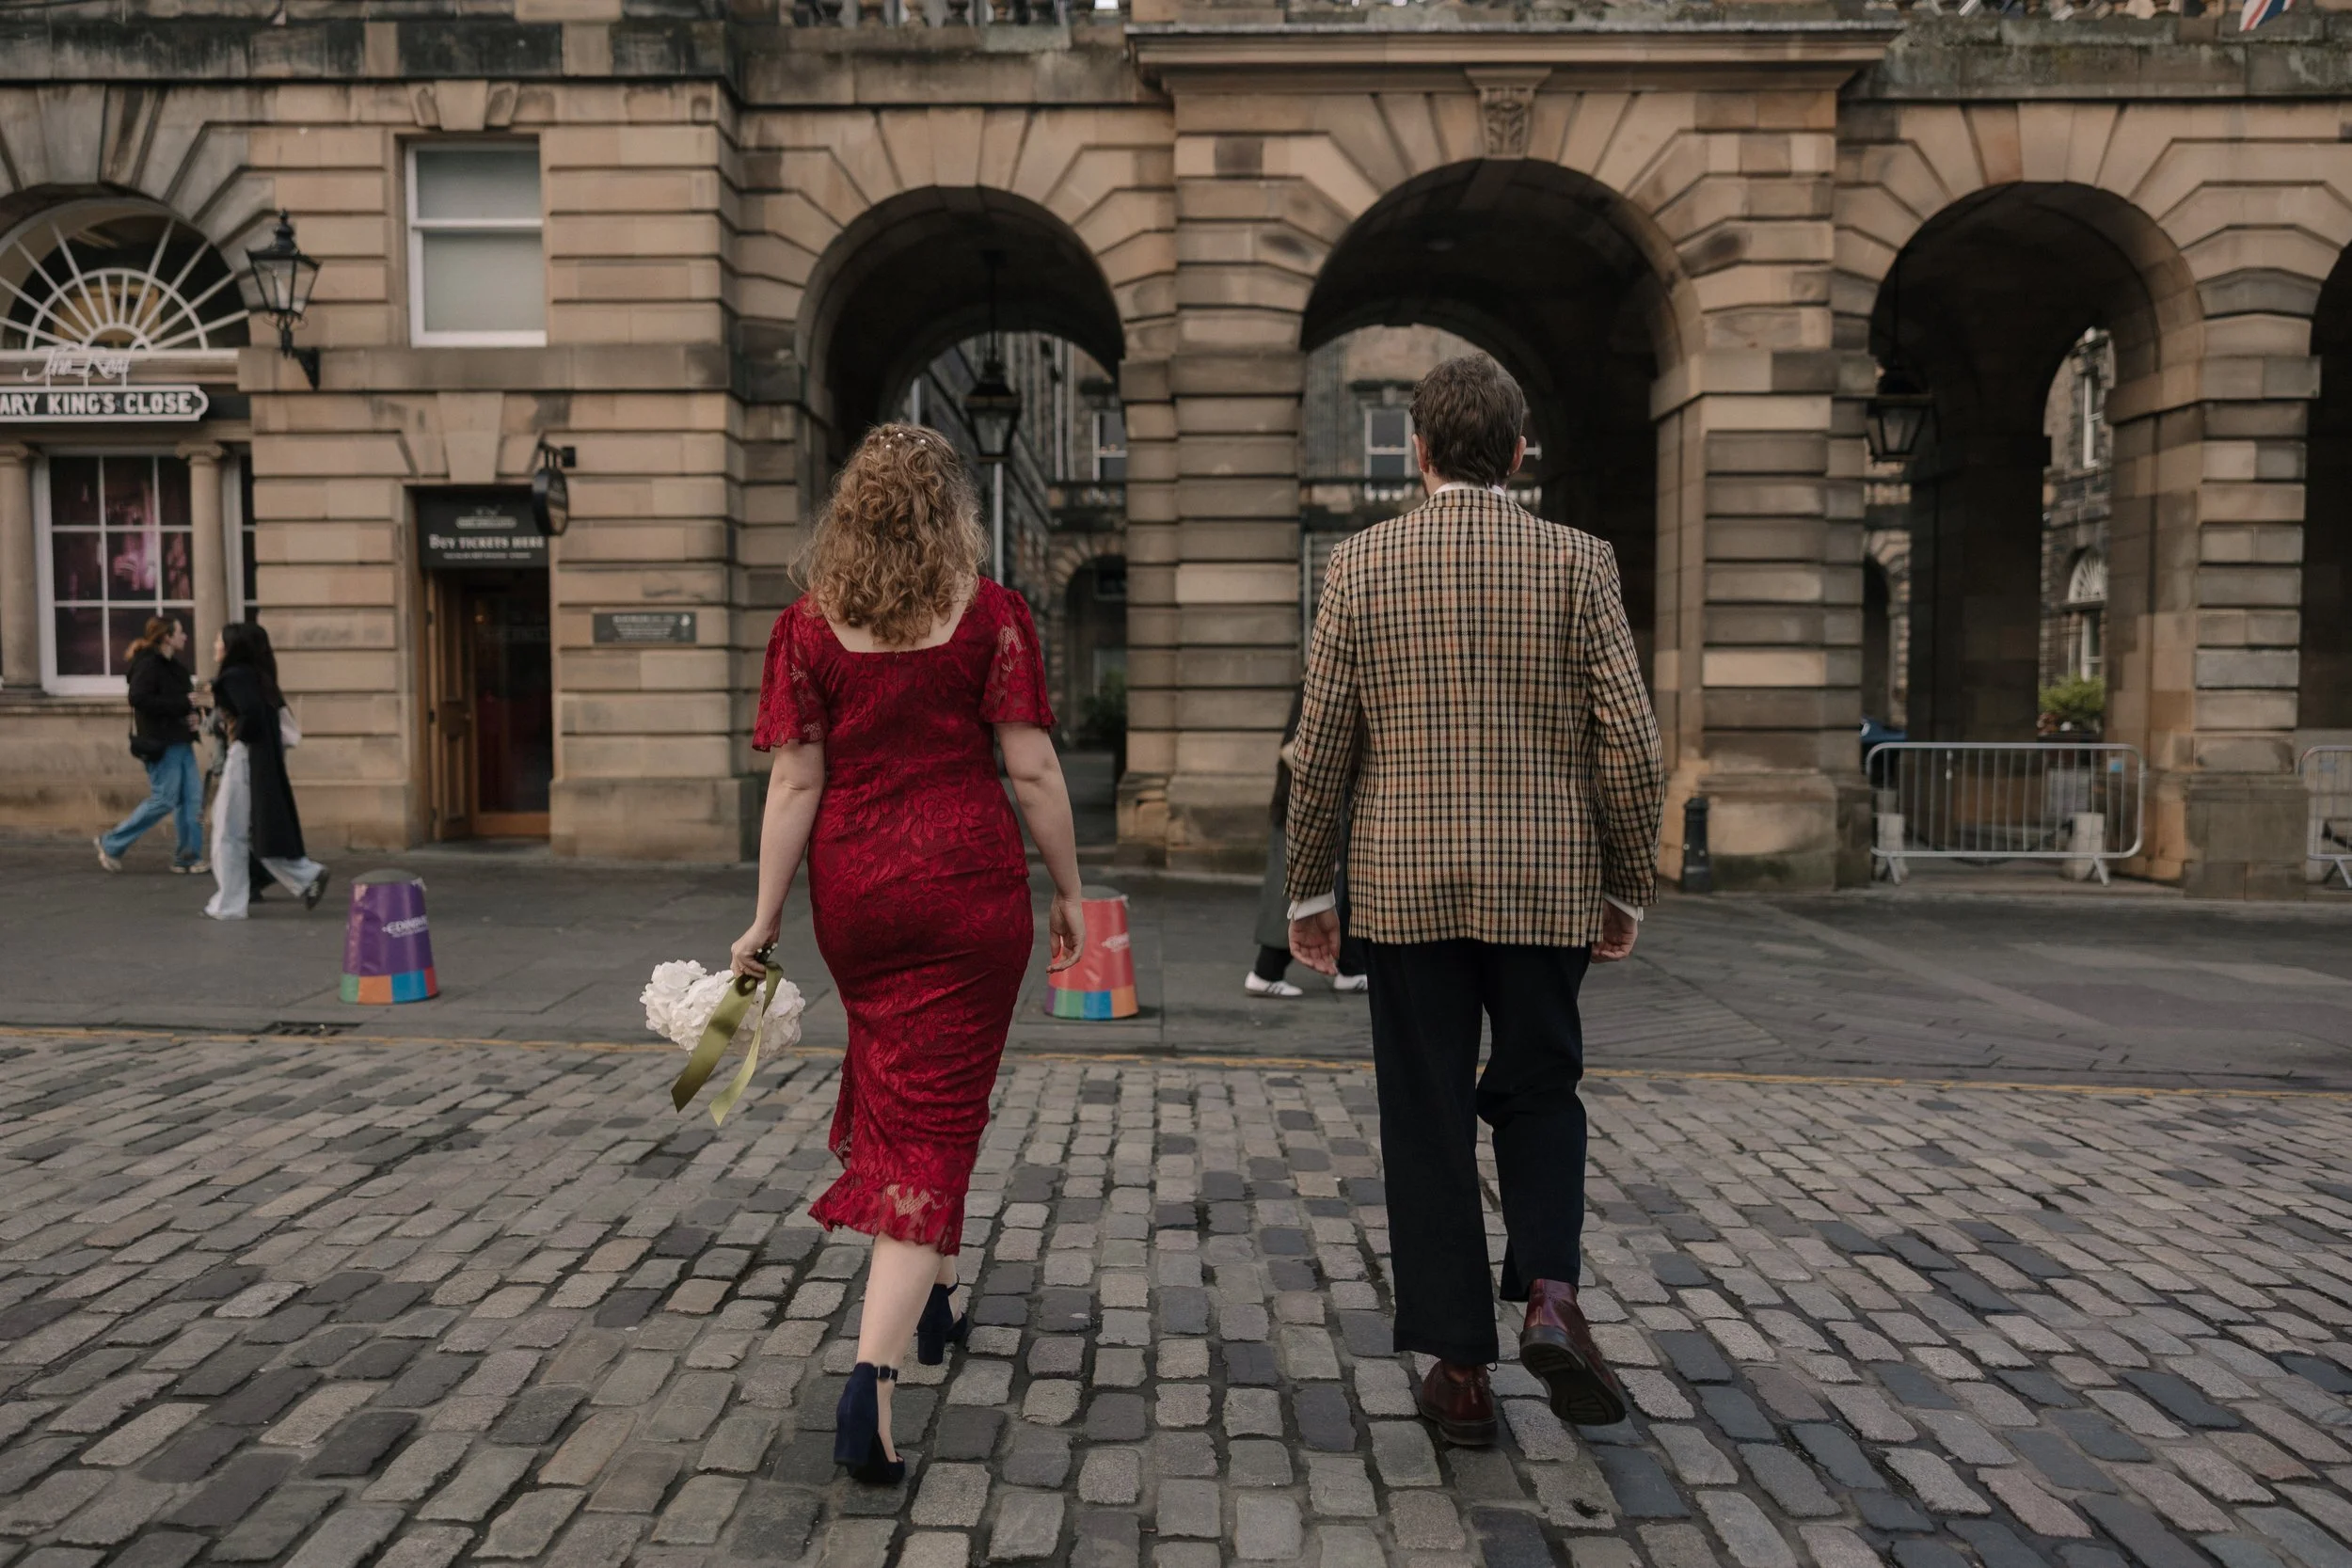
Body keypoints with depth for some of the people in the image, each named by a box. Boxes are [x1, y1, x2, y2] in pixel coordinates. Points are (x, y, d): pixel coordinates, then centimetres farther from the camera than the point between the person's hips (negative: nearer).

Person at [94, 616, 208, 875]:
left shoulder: (174, 667, 16)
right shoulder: (148, 665, -12)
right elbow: (139, 699, -25)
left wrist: (194, 715, 1)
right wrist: (183, 704, -22)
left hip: (181, 742, 9)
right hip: (160, 744, -9)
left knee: (193, 799, 4)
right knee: (164, 800, -6)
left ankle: (188, 858, 10)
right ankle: (111, 844, 9)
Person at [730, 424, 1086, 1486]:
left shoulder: (809, 626, 0)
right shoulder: (990, 616, -5)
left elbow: (794, 784, -3)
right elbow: (1031, 772, -7)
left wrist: (765, 919, 2)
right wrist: (1068, 889, 4)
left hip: (854, 894, 3)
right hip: (971, 889, -3)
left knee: (893, 1086, 24)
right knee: (933, 1121, 1)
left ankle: (930, 1296, 44)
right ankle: (871, 1375, -10)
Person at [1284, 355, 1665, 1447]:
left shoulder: (1361, 564, -1)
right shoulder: (1576, 562, -2)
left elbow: (1323, 744, -1)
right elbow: (1630, 742, -5)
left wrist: (1309, 890, 8)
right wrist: (1628, 887, 7)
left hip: (1407, 885, 0)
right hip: (1545, 885, 1)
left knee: (1429, 1121, 8)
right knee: (1540, 1092, 20)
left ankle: (1460, 1369, 14)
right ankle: (1550, 1297, 1)